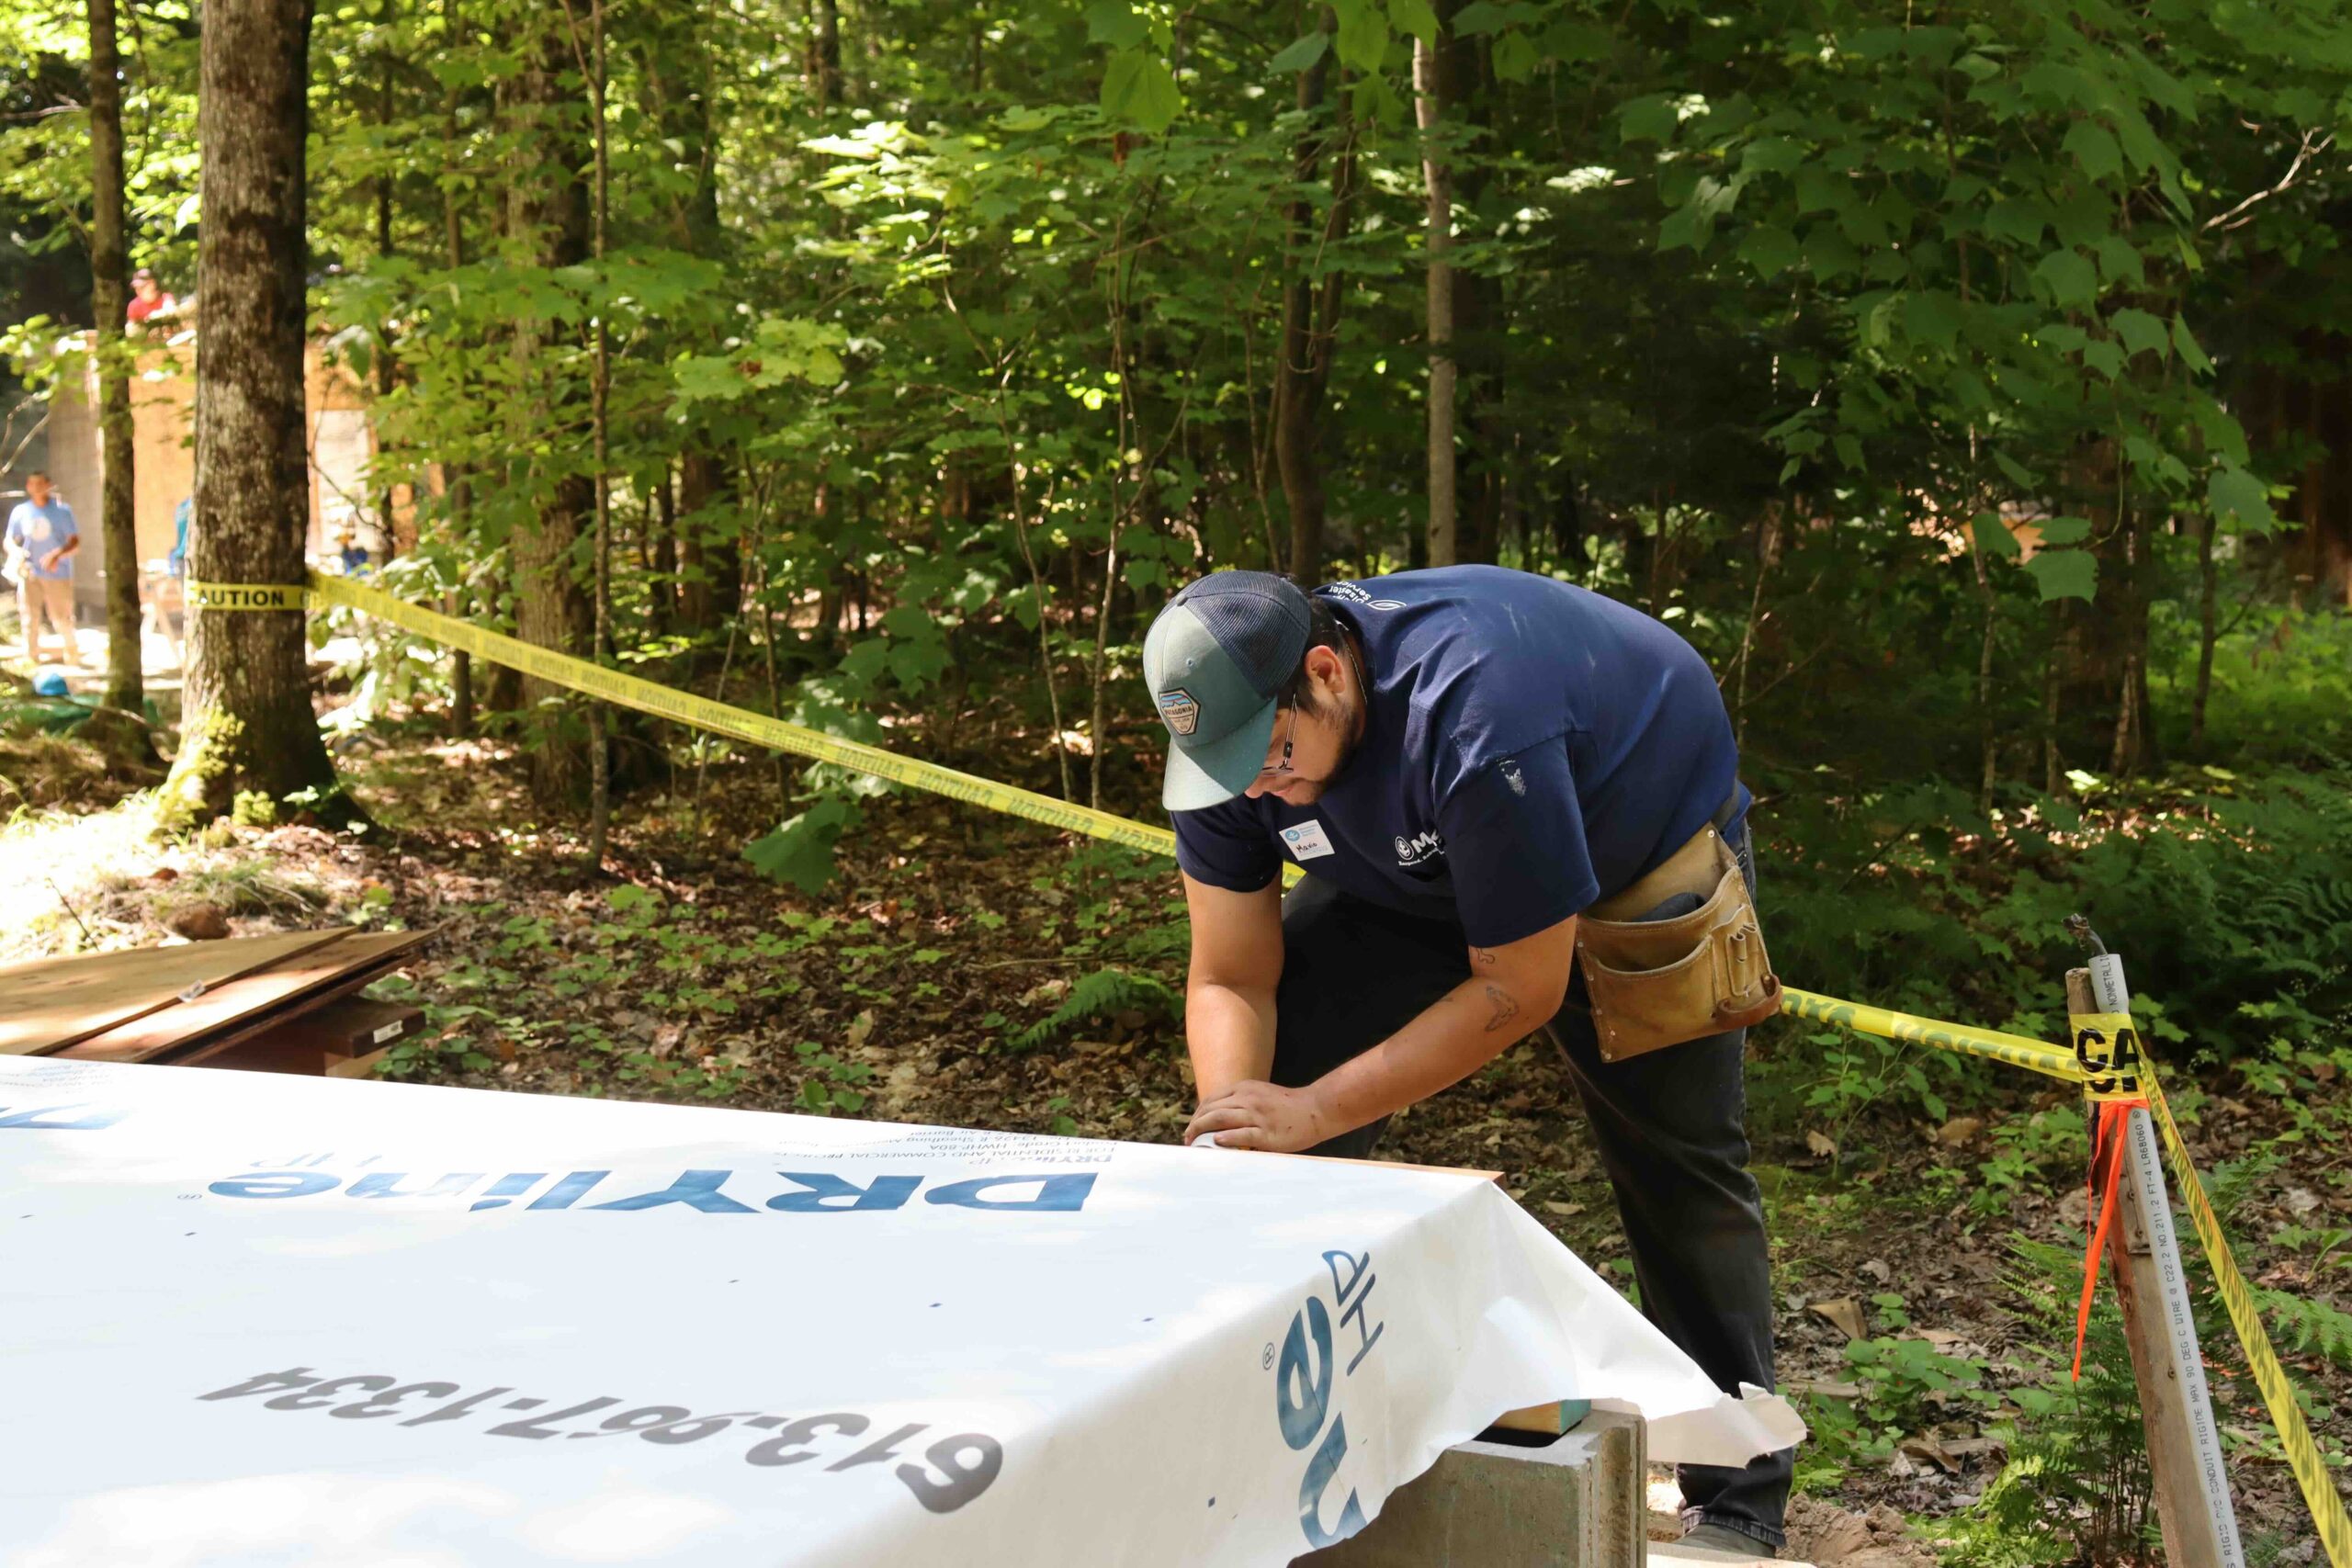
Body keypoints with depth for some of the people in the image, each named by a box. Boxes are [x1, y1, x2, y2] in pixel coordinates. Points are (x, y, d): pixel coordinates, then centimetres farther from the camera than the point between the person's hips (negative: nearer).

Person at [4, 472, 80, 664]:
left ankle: (71, 651, 20)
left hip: (58, 573, -2)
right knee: (29, 617, -1)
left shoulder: (62, 510, -3)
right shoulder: (20, 512, 5)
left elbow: (75, 542, -6)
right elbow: (11, 541, 11)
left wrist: (57, 555, -24)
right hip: (30, 573, 2)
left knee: (61, 616, -2)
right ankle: (31, 657, 8)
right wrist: (16, 554, -13)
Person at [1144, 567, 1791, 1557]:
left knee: (1678, 1170, -4)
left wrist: (1314, 1110, -37)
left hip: (1640, 844, -5)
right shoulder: (1231, 729, -24)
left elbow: (1519, 990, -36)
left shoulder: (1476, 716, -44)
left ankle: (1737, 1502, 13)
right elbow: (1231, 981, -18)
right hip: (1414, 874, 5)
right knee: (1268, 1071, -11)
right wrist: (1227, 1126, -37)